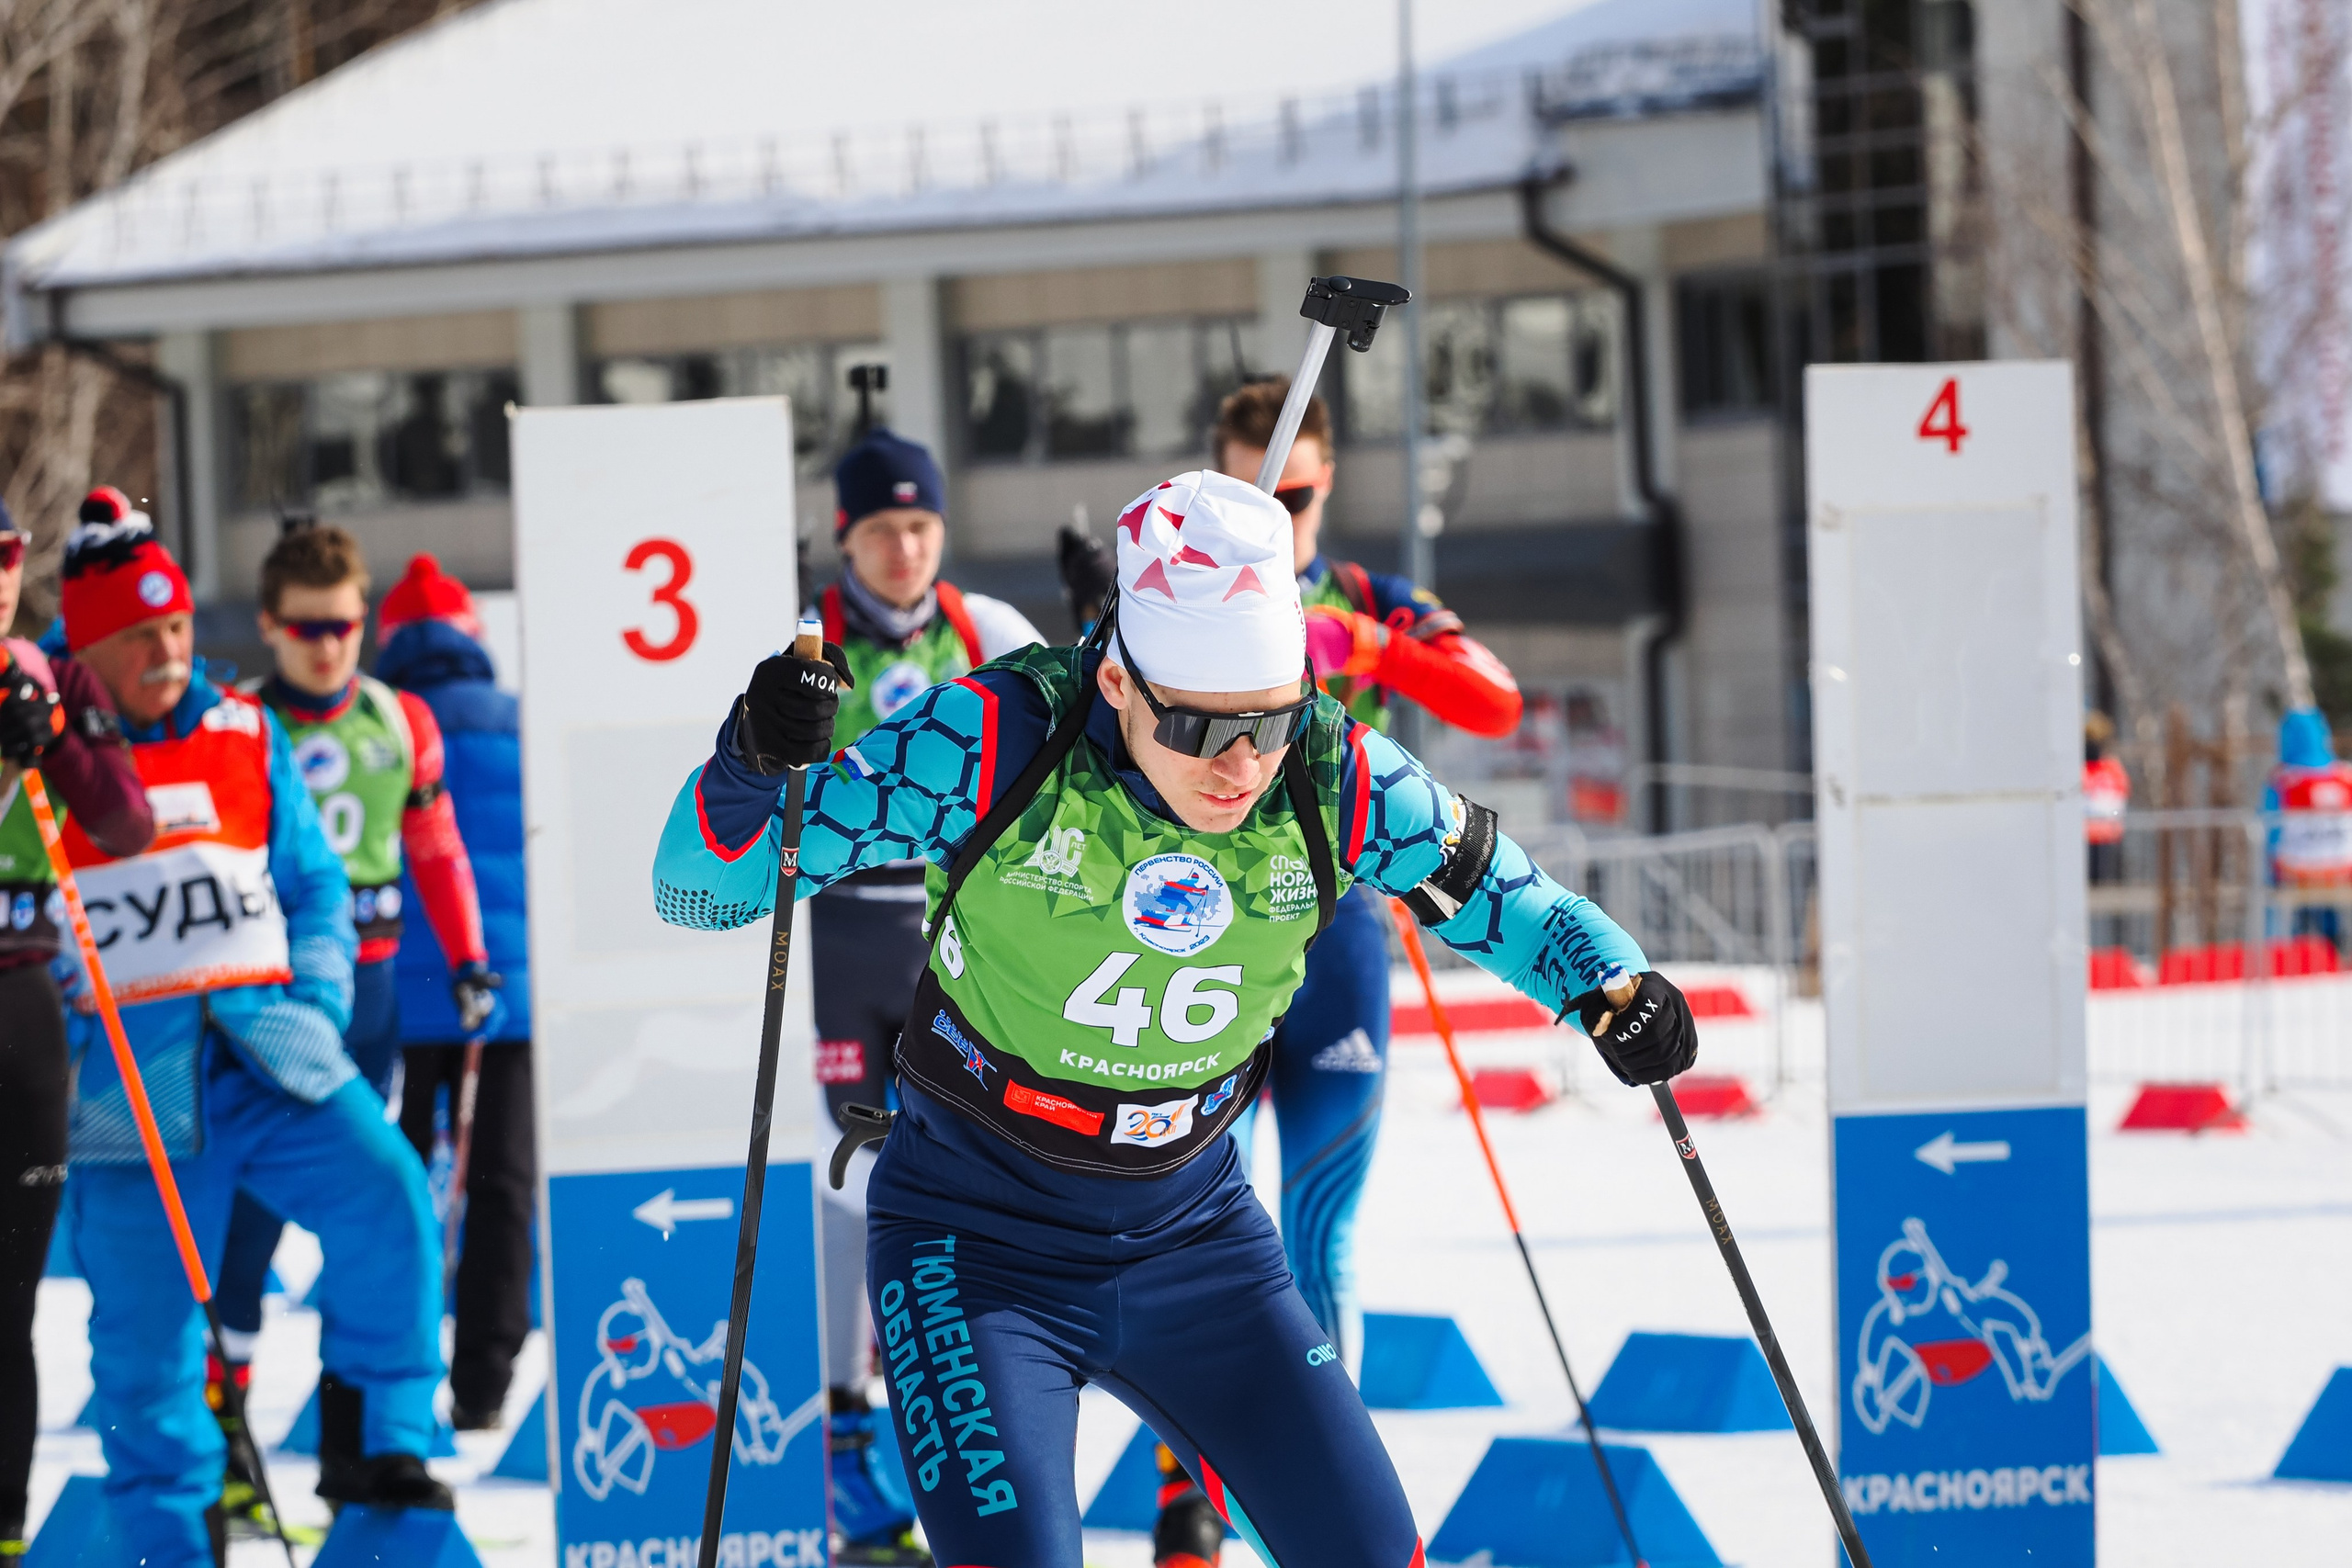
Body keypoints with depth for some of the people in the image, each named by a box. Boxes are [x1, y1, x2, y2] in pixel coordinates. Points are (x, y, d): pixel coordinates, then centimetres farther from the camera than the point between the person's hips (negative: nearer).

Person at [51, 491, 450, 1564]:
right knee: (145, 1324, 1)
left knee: (387, 1196, -18)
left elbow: (313, 883, 17)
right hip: (128, 1080, -3)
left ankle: (371, 1441, -5)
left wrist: (319, 999, 4)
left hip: (269, 1048, 3)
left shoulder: (244, 734, 11)